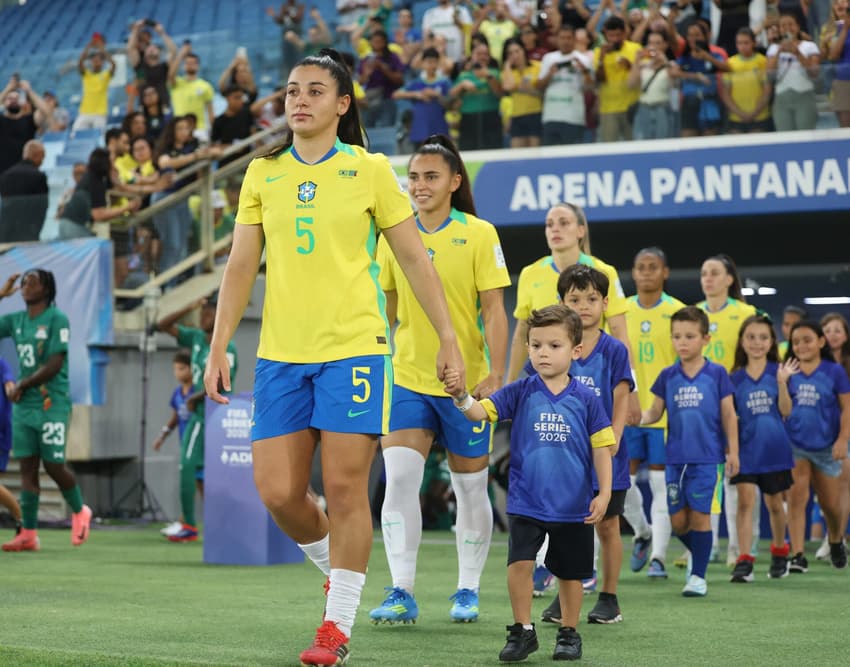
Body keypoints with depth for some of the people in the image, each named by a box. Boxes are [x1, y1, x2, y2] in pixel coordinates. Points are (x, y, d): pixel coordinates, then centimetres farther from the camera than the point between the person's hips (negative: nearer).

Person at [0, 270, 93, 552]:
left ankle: (80, 512, 23)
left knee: (53, 465, -3)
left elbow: (55, 364, -14)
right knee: (27, 466, -1)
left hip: (52, 404, -6)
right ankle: (28, 534, -2)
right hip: (23, 405, 6)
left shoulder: (57, 319, -8)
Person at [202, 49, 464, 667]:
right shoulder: (261, 174, 10)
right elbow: (241, 266, 11)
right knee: (278, 492, -2)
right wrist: (219, 347, 5)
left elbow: (414, 257, 4)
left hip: (354, 348, -3)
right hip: (280, 354, 3)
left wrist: (448, 336, 1)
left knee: (345, 489, -6)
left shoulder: (370, 170, 1)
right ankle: (335, 566, 27)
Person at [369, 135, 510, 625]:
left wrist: (495, 376, -15)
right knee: (399, 479, -13)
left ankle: (468, 590, 20)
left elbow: (494, 311, -7)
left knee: (470, 488, 6)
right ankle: (402, 594, -11)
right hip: (408, 379, 2)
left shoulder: (479, 234, -5)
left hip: (466, 382, -2)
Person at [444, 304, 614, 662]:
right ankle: (522, 630, 3)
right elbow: (481, 411, -12)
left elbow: (601, 447, 2)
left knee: (570, 573, 10)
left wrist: (604, 493, -3)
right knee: (519, 563, -13)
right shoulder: (521, 392, -1)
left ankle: (569, 632, 28)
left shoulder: (585, 399, -2)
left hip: (574, 506, 0)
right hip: (526, 502, 0)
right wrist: (461, 395, -33)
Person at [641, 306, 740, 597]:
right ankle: (698, 555, 31)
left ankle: (698, 575, 4)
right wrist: (637, 418, -14)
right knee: (678, 520, 4)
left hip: (708, 458, -3)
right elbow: (655, 412, 8)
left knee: (699, 515, -5)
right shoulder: (668, 376, 5)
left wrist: (733, 452, -1)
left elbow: (728, 415, 2)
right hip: (676, 459, 3)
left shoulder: (716, 374, -2)